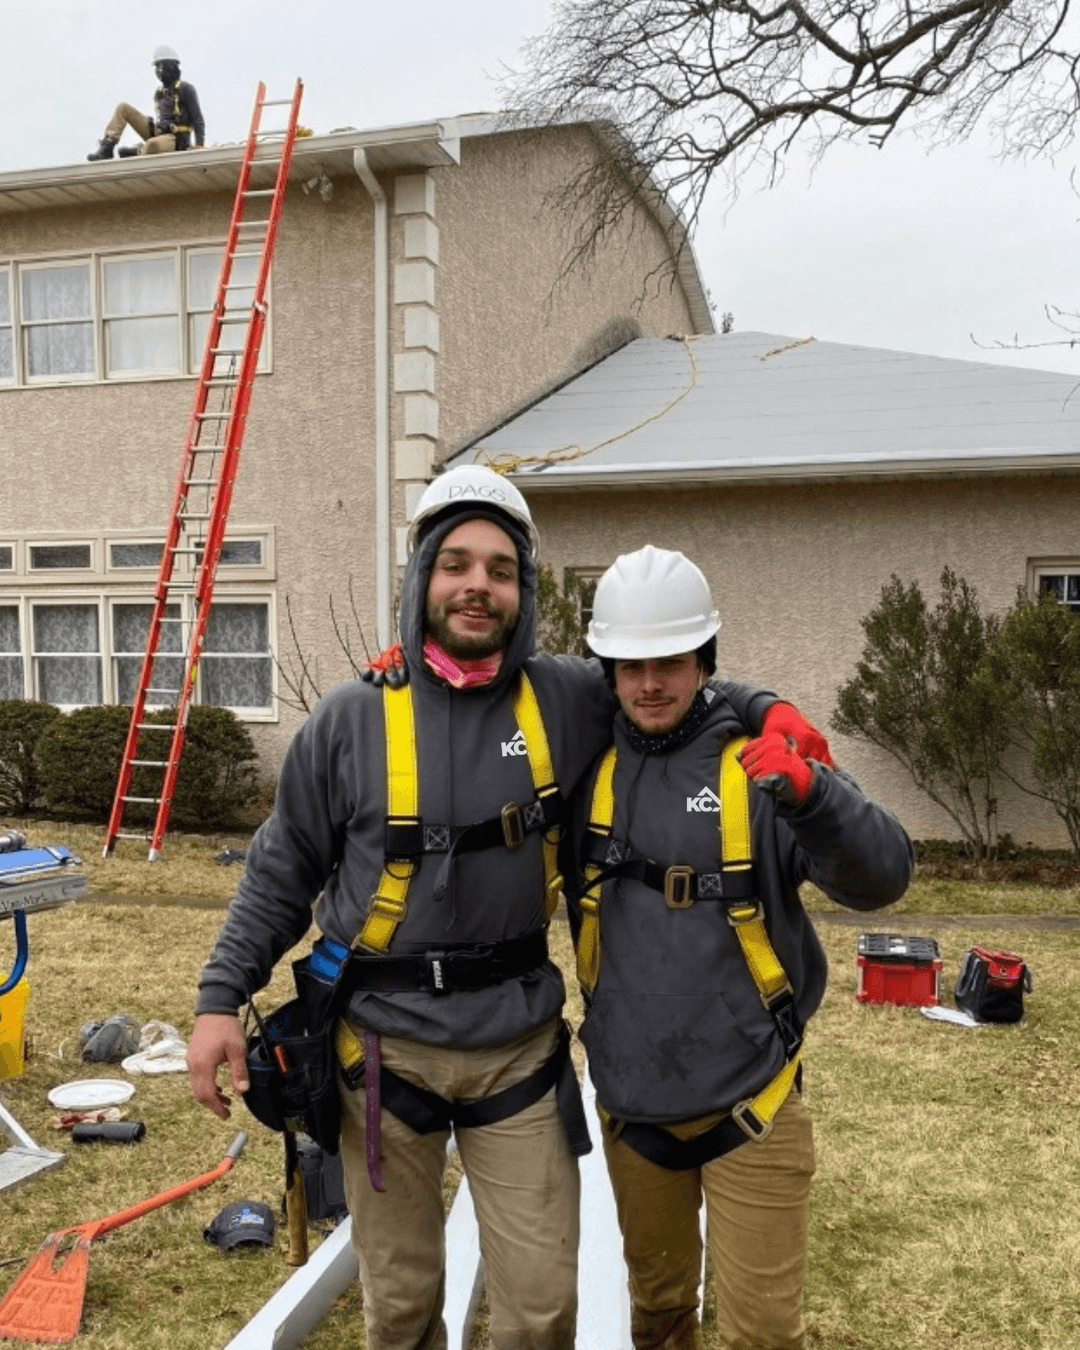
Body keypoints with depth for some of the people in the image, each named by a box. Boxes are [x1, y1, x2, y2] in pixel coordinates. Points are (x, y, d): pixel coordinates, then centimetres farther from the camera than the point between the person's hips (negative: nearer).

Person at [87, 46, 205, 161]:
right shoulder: (161, 90, 17)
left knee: (152, 146, -44)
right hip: (157, 133, 8)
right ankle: (106, 149, -4)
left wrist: (199, 145, -22)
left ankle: (137, 151, -9)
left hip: (175, 140, -8)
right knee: (123, 108, 3)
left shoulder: (186, 89, -6)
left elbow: (197, 119, -10)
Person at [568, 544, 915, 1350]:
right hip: (630, 1100, 3)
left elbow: (881, 878, -18)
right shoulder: (589, 765, -2)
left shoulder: (757, 766, -11)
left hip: (746, 1100, -3)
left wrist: (810, 791, -39)